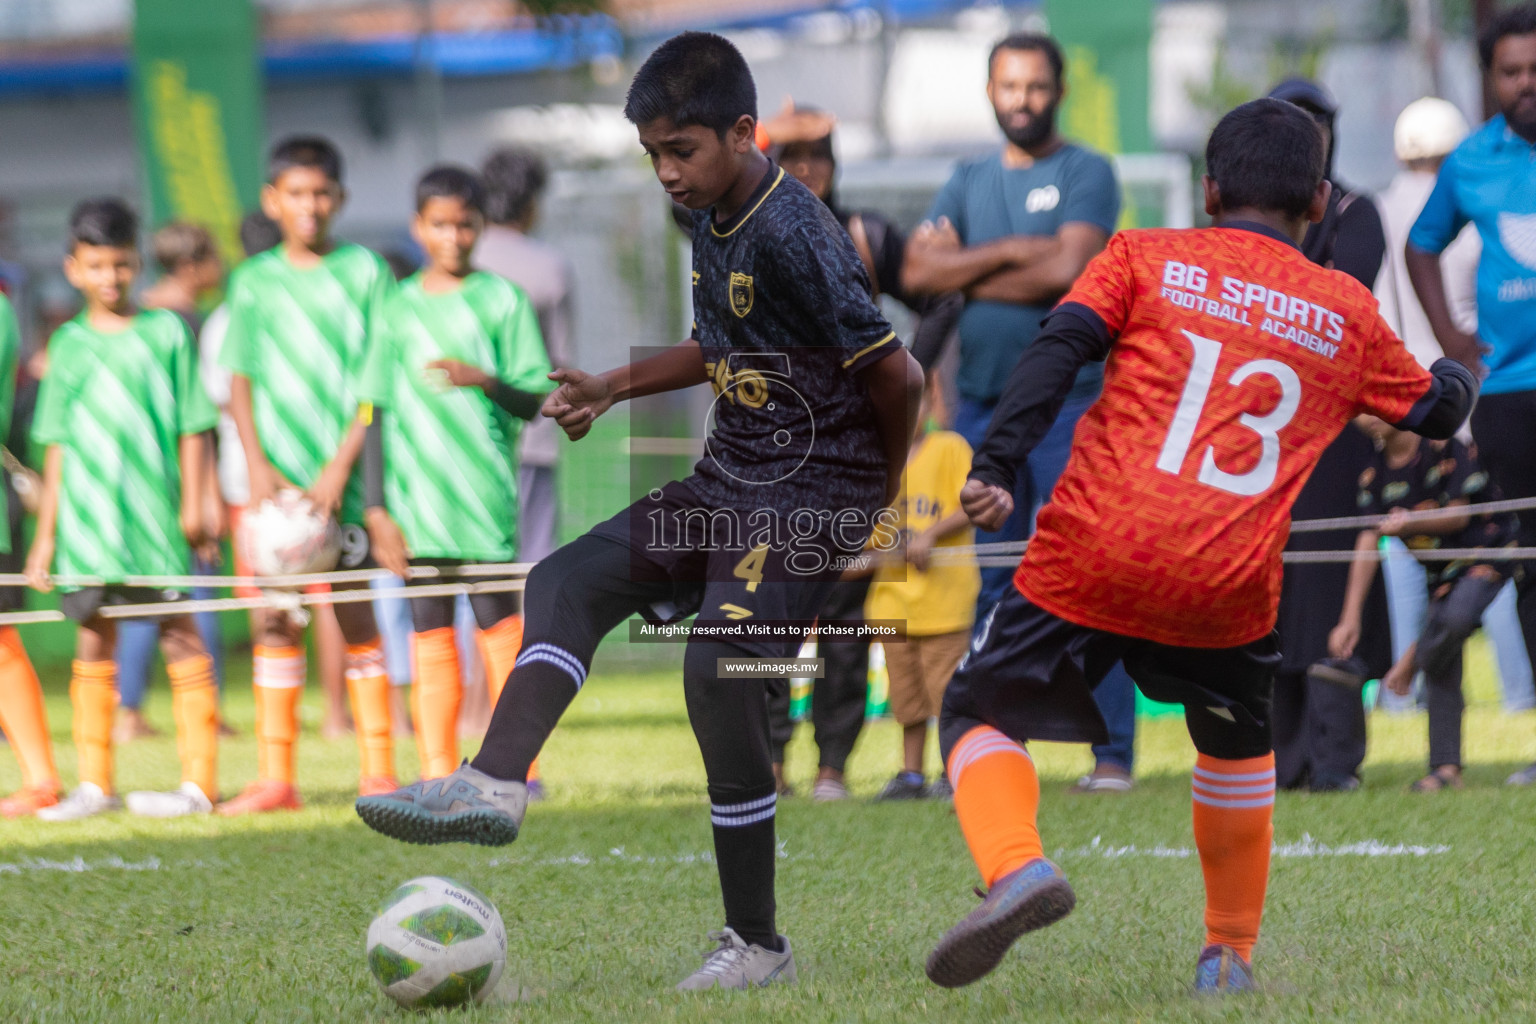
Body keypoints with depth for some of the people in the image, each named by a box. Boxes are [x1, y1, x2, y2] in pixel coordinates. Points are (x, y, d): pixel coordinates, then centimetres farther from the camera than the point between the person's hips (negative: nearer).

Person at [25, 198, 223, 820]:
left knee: (178, 635, -3)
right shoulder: (69, 345, 11)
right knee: (93, 639, 4)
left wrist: (192, 507, -3)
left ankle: (199, 781, -2)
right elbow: (57, 446, 13)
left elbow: (191, 428, 4)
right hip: (86, 520, 3)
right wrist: (46, 531, 11)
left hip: (153, 512, -3)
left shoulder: (166, 333, 4)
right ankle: (93, 784, 10)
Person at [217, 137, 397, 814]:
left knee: (354, 615, -1)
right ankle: (274, 778, 3)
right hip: (277, 471, 2)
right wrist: (257, 465, -6)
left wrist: (340, 466, -10)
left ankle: (379, 771, 4)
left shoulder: (363, 271, 3)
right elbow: (240, 380, 8)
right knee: (273, 619, 0)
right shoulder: (254, 281, 10)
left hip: (344, 471, -2)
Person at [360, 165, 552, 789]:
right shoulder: (398, 309, 9)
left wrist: (485, 380, -17)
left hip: (485, 493, -2)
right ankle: (437, 773, 5)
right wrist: (376, 507, 2)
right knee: (430, 634, 2)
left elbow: (537, 402, 2)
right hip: (415, 501, 2)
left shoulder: (502, 300, 5)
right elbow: (377, 411, 9)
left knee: (499, 626, -3)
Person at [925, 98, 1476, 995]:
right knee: (1238, 745, 30)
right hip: (1230, 586, 2)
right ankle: (1230, 956, 30)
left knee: (982, 716, 12)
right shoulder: (1349, 315, 16)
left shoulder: (1145, 258, 10)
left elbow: (1059, 349, -5)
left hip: (1095, 558, -2)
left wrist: (996, 467, -12)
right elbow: (1436, 410, 31)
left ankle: (1018, 867, -16)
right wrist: (1460, 378, 54)